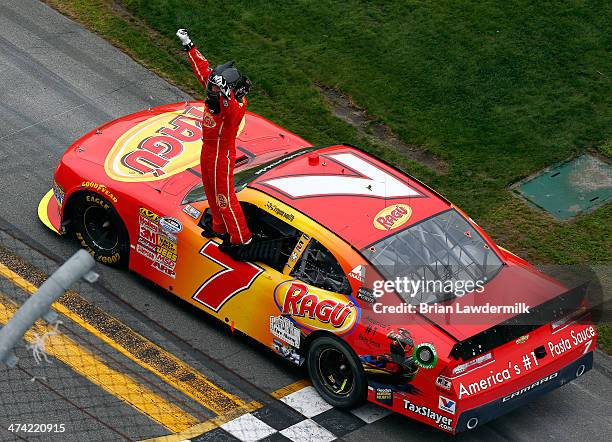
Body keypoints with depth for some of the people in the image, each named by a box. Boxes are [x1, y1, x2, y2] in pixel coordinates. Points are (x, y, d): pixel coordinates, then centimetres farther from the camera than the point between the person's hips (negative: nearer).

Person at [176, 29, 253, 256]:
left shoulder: (236, 105, -29)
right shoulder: (214, 92, -7)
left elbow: (231, 111, -54)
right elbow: (202, 68, 4)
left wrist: (224, 93, -73)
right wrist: (189, 46, 10)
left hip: (222, 154, -9)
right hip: (207, 149, 9)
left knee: (224, 197, 2)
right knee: (211, 191, 23)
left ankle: (240, 238, 16)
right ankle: (220, 228, 42)